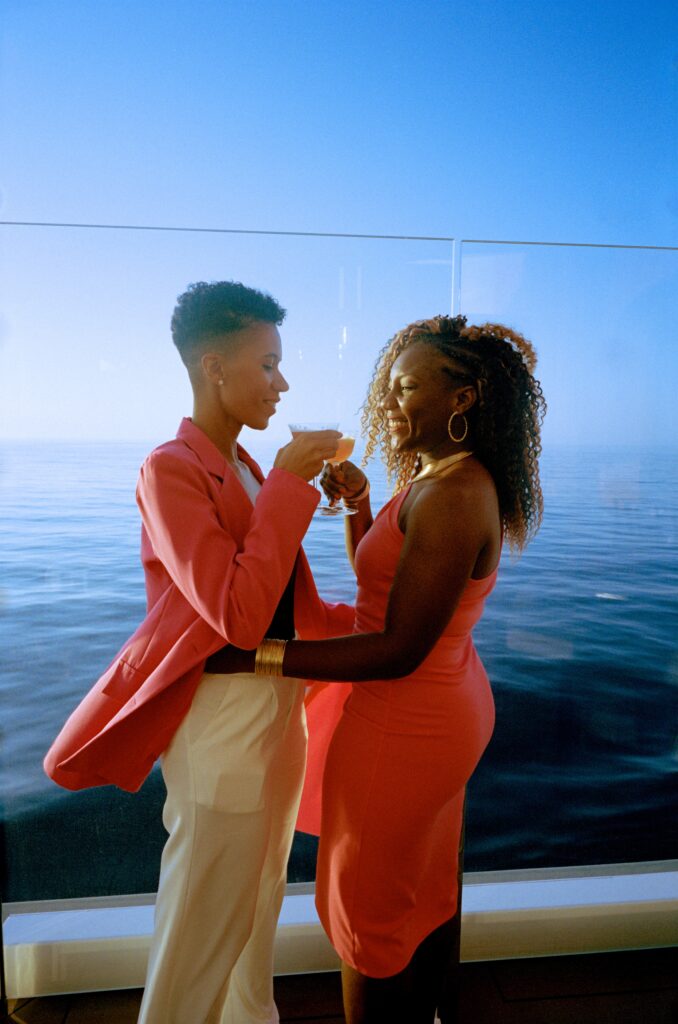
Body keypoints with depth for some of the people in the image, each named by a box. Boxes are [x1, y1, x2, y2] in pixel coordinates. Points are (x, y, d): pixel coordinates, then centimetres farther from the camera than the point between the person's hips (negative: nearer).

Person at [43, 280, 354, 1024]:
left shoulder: (248, 468, 8)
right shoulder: (170, 469, -16)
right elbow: (238, 617, -27)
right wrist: (289, 483, -23)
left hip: (280, 703, 8)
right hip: (222, 716, -8)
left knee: (259, 903, 25)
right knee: (203, 922, 12)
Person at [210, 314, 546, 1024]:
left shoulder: (451, 495, -27)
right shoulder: (444, 479, 4)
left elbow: (399, 649, -28)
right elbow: (380, 579, 12)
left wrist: (259, 656, -27)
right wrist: (358, 504, -3)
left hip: (403, 726, -10)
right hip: (446, 706, 10)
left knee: (368, 916, 13)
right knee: (426, 892, 28)